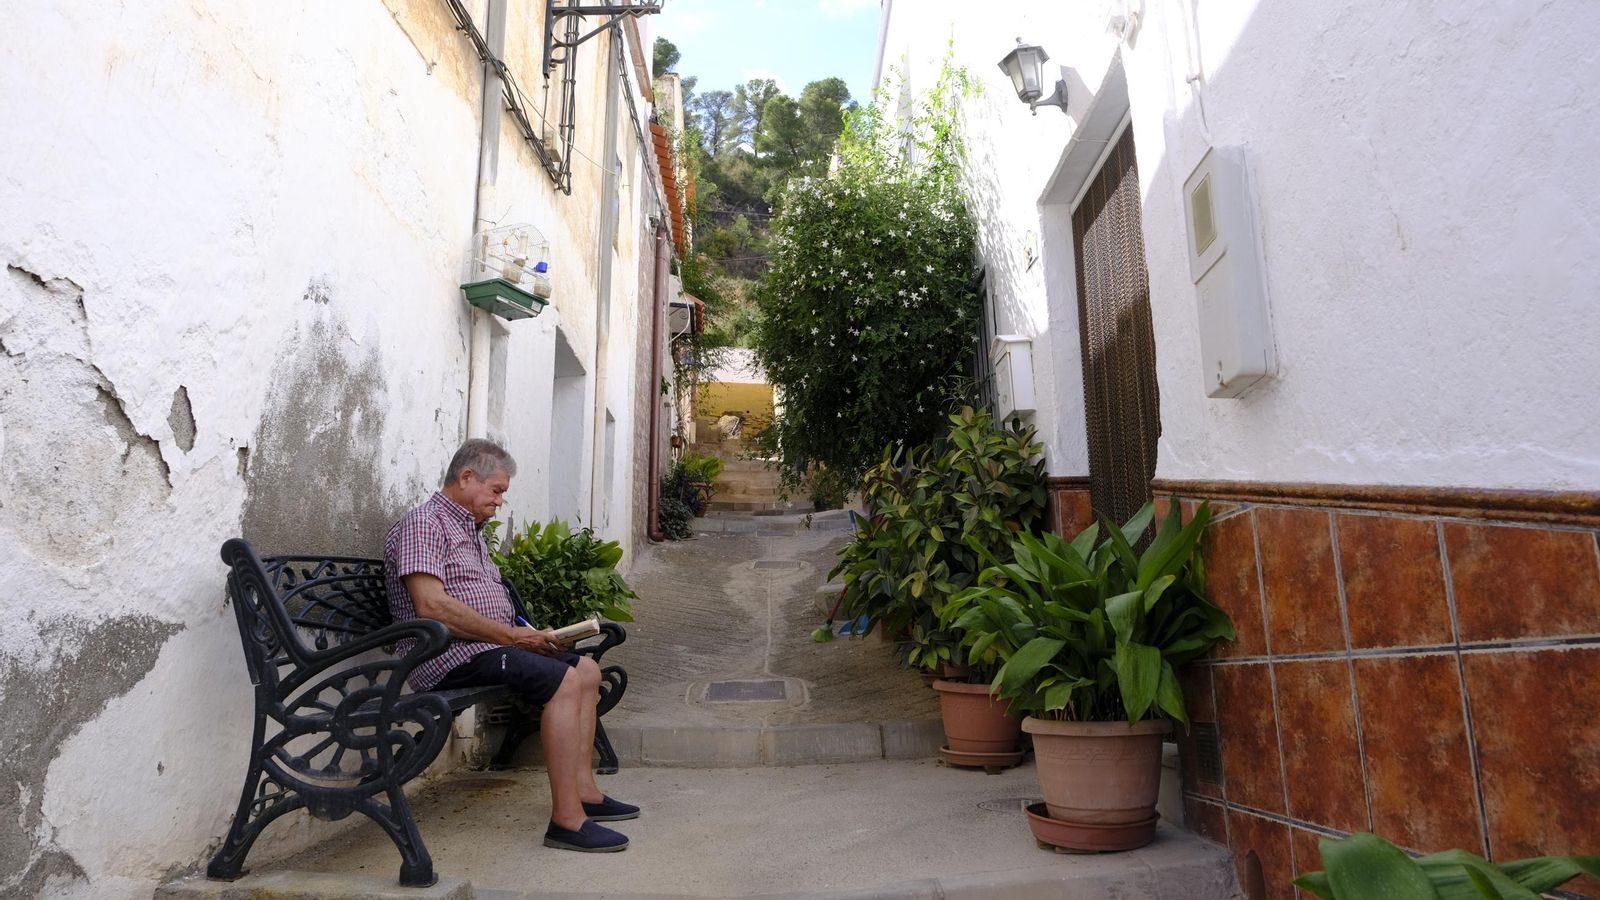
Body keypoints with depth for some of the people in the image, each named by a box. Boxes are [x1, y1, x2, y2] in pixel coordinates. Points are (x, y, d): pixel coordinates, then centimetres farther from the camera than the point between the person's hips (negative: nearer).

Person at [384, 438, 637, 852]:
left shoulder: (470, 530, 24)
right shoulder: (424, 523, -9)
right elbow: (431, 605, -23)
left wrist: (531, 635, 2)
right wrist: (510, 635, -19)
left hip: (490, 645, 10)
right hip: (451, 655, -10)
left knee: (586, 669, 5)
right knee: (564, 679, -25)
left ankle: (583, 791, 5)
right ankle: (567, 819, -24)